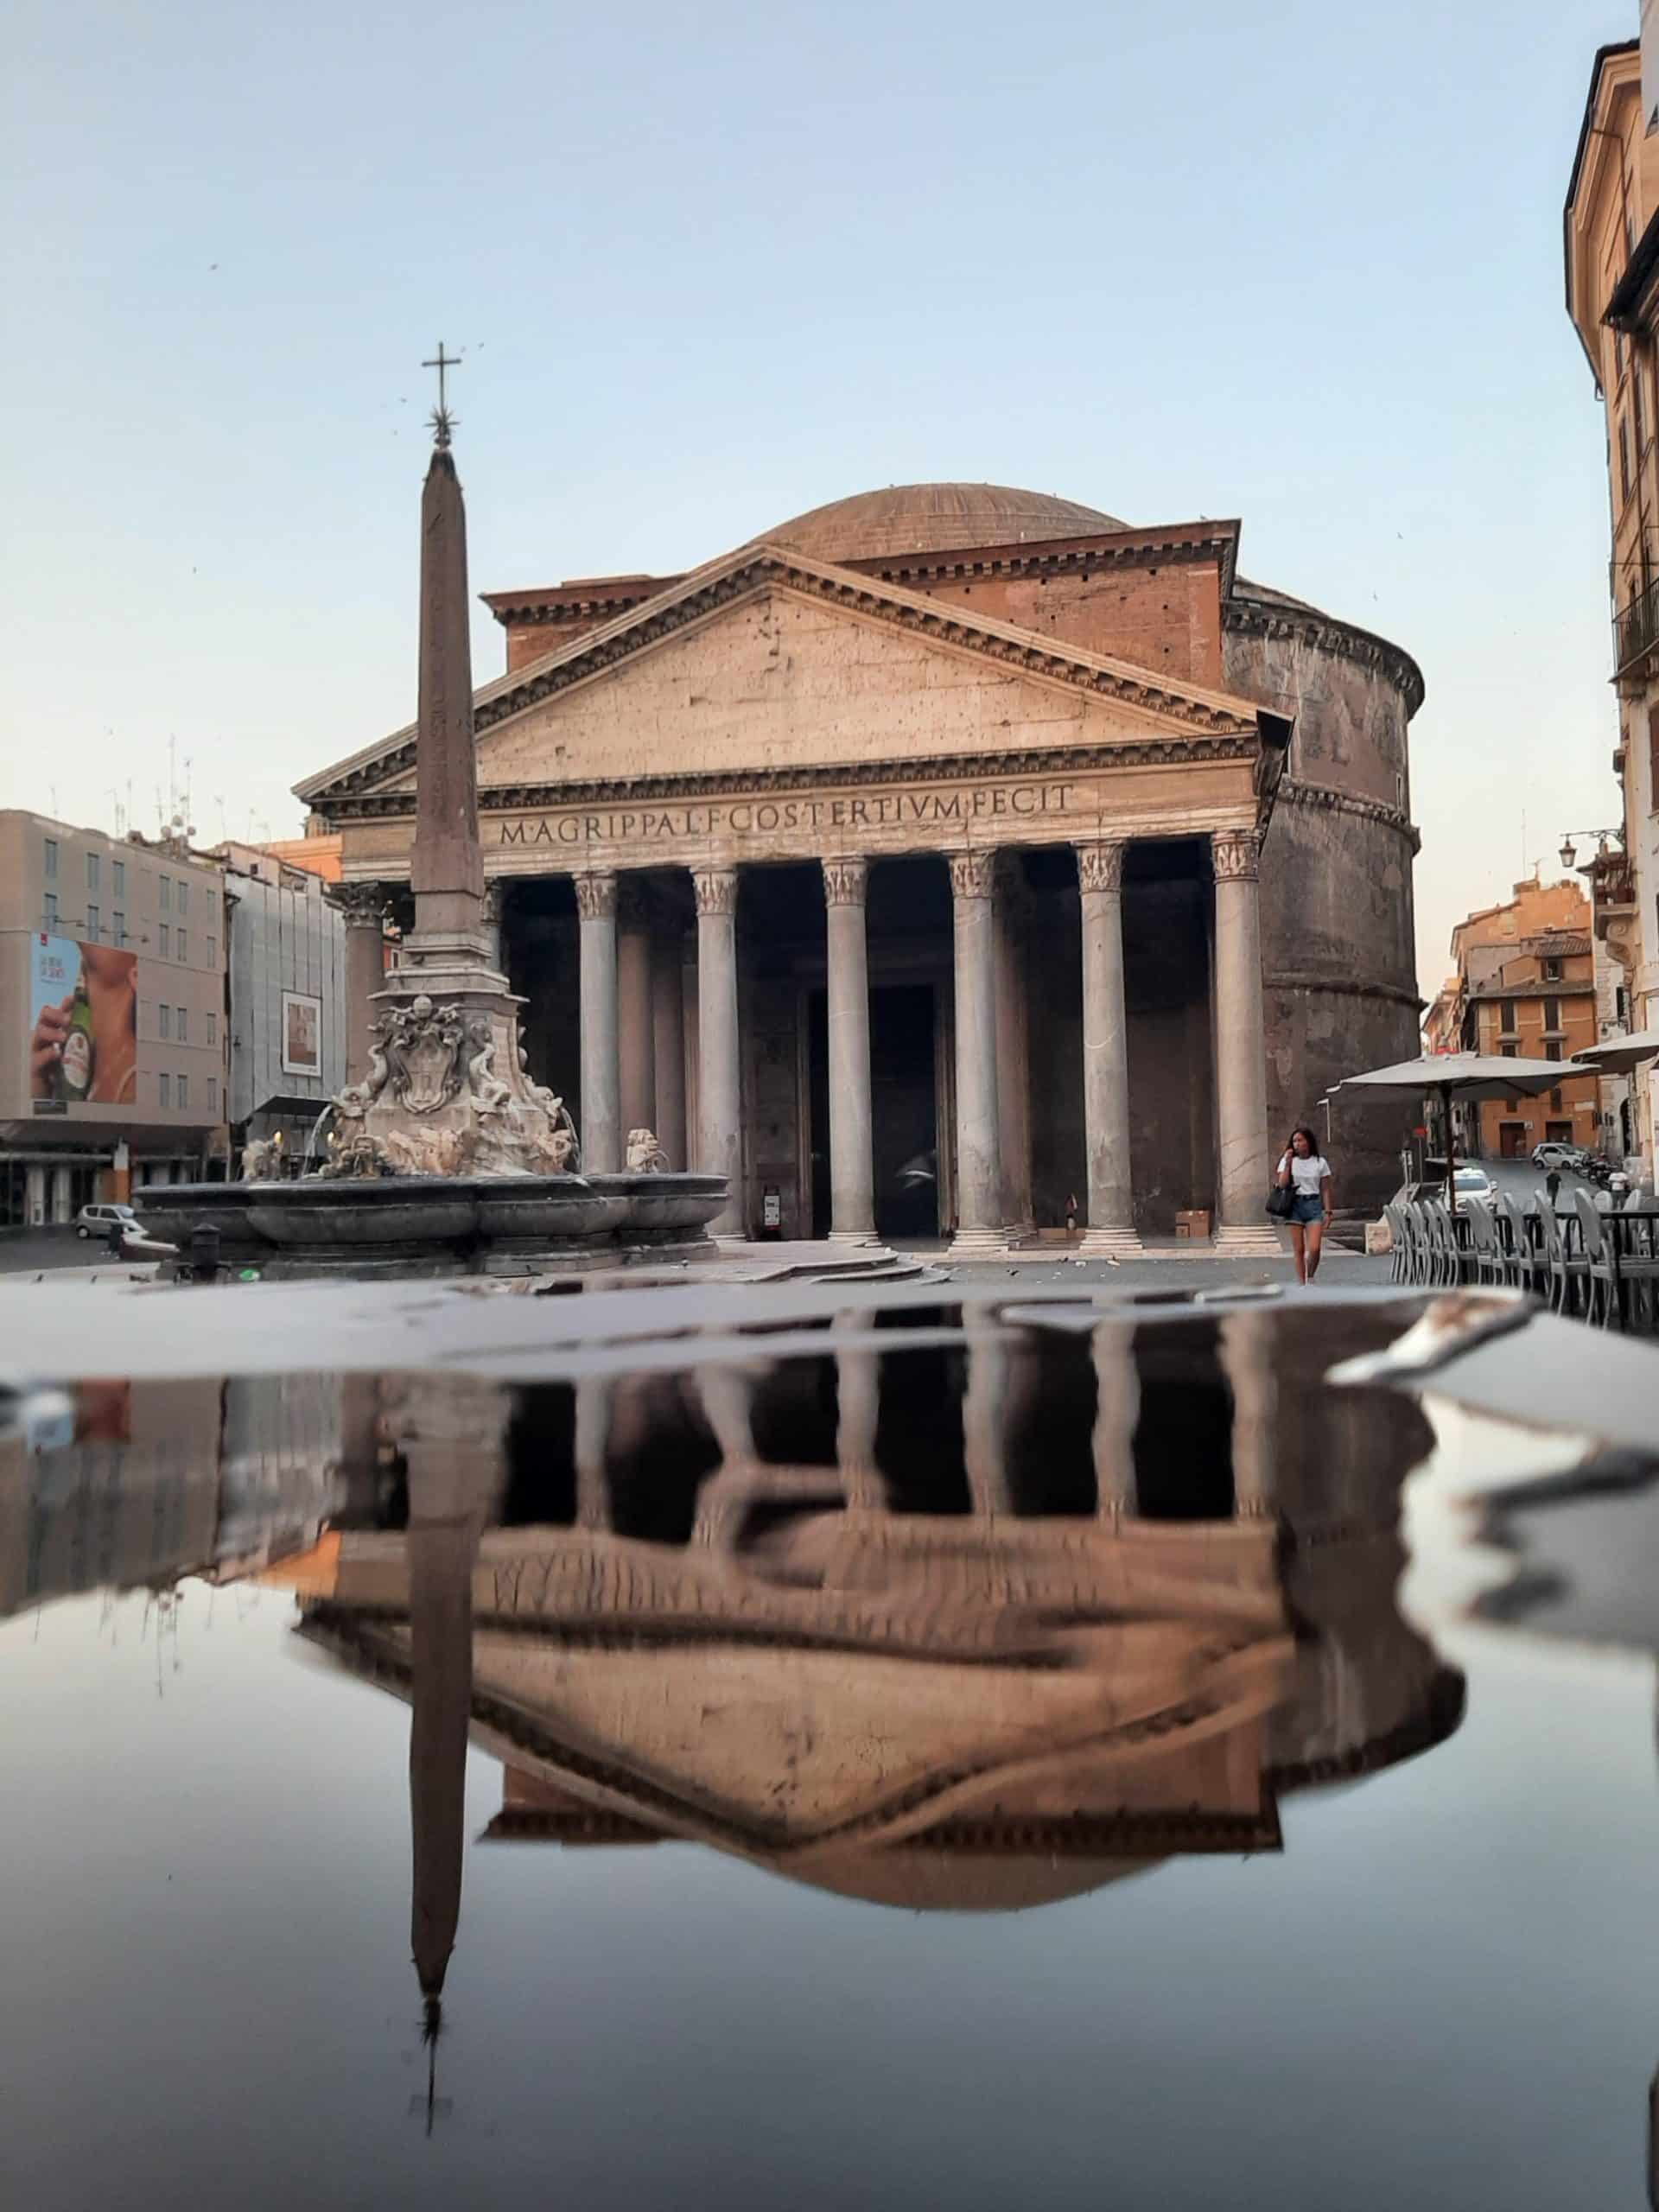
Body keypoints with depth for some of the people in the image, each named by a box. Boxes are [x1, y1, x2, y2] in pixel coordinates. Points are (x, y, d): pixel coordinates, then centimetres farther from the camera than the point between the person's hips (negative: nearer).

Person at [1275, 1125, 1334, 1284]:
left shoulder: (1320, 1162, 5)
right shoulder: (1287, 1160, 5)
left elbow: (1325, 1190, 8)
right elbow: (1282, 1185, -5)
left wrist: (1327, 1212, 2)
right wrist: (1288, 1163, -11)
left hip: (1314, 1205, 0)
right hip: (1294, 1205, 0)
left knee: (1314, 1248, -12)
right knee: (1298, 1250, -1)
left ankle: (1310, 1278, 13)